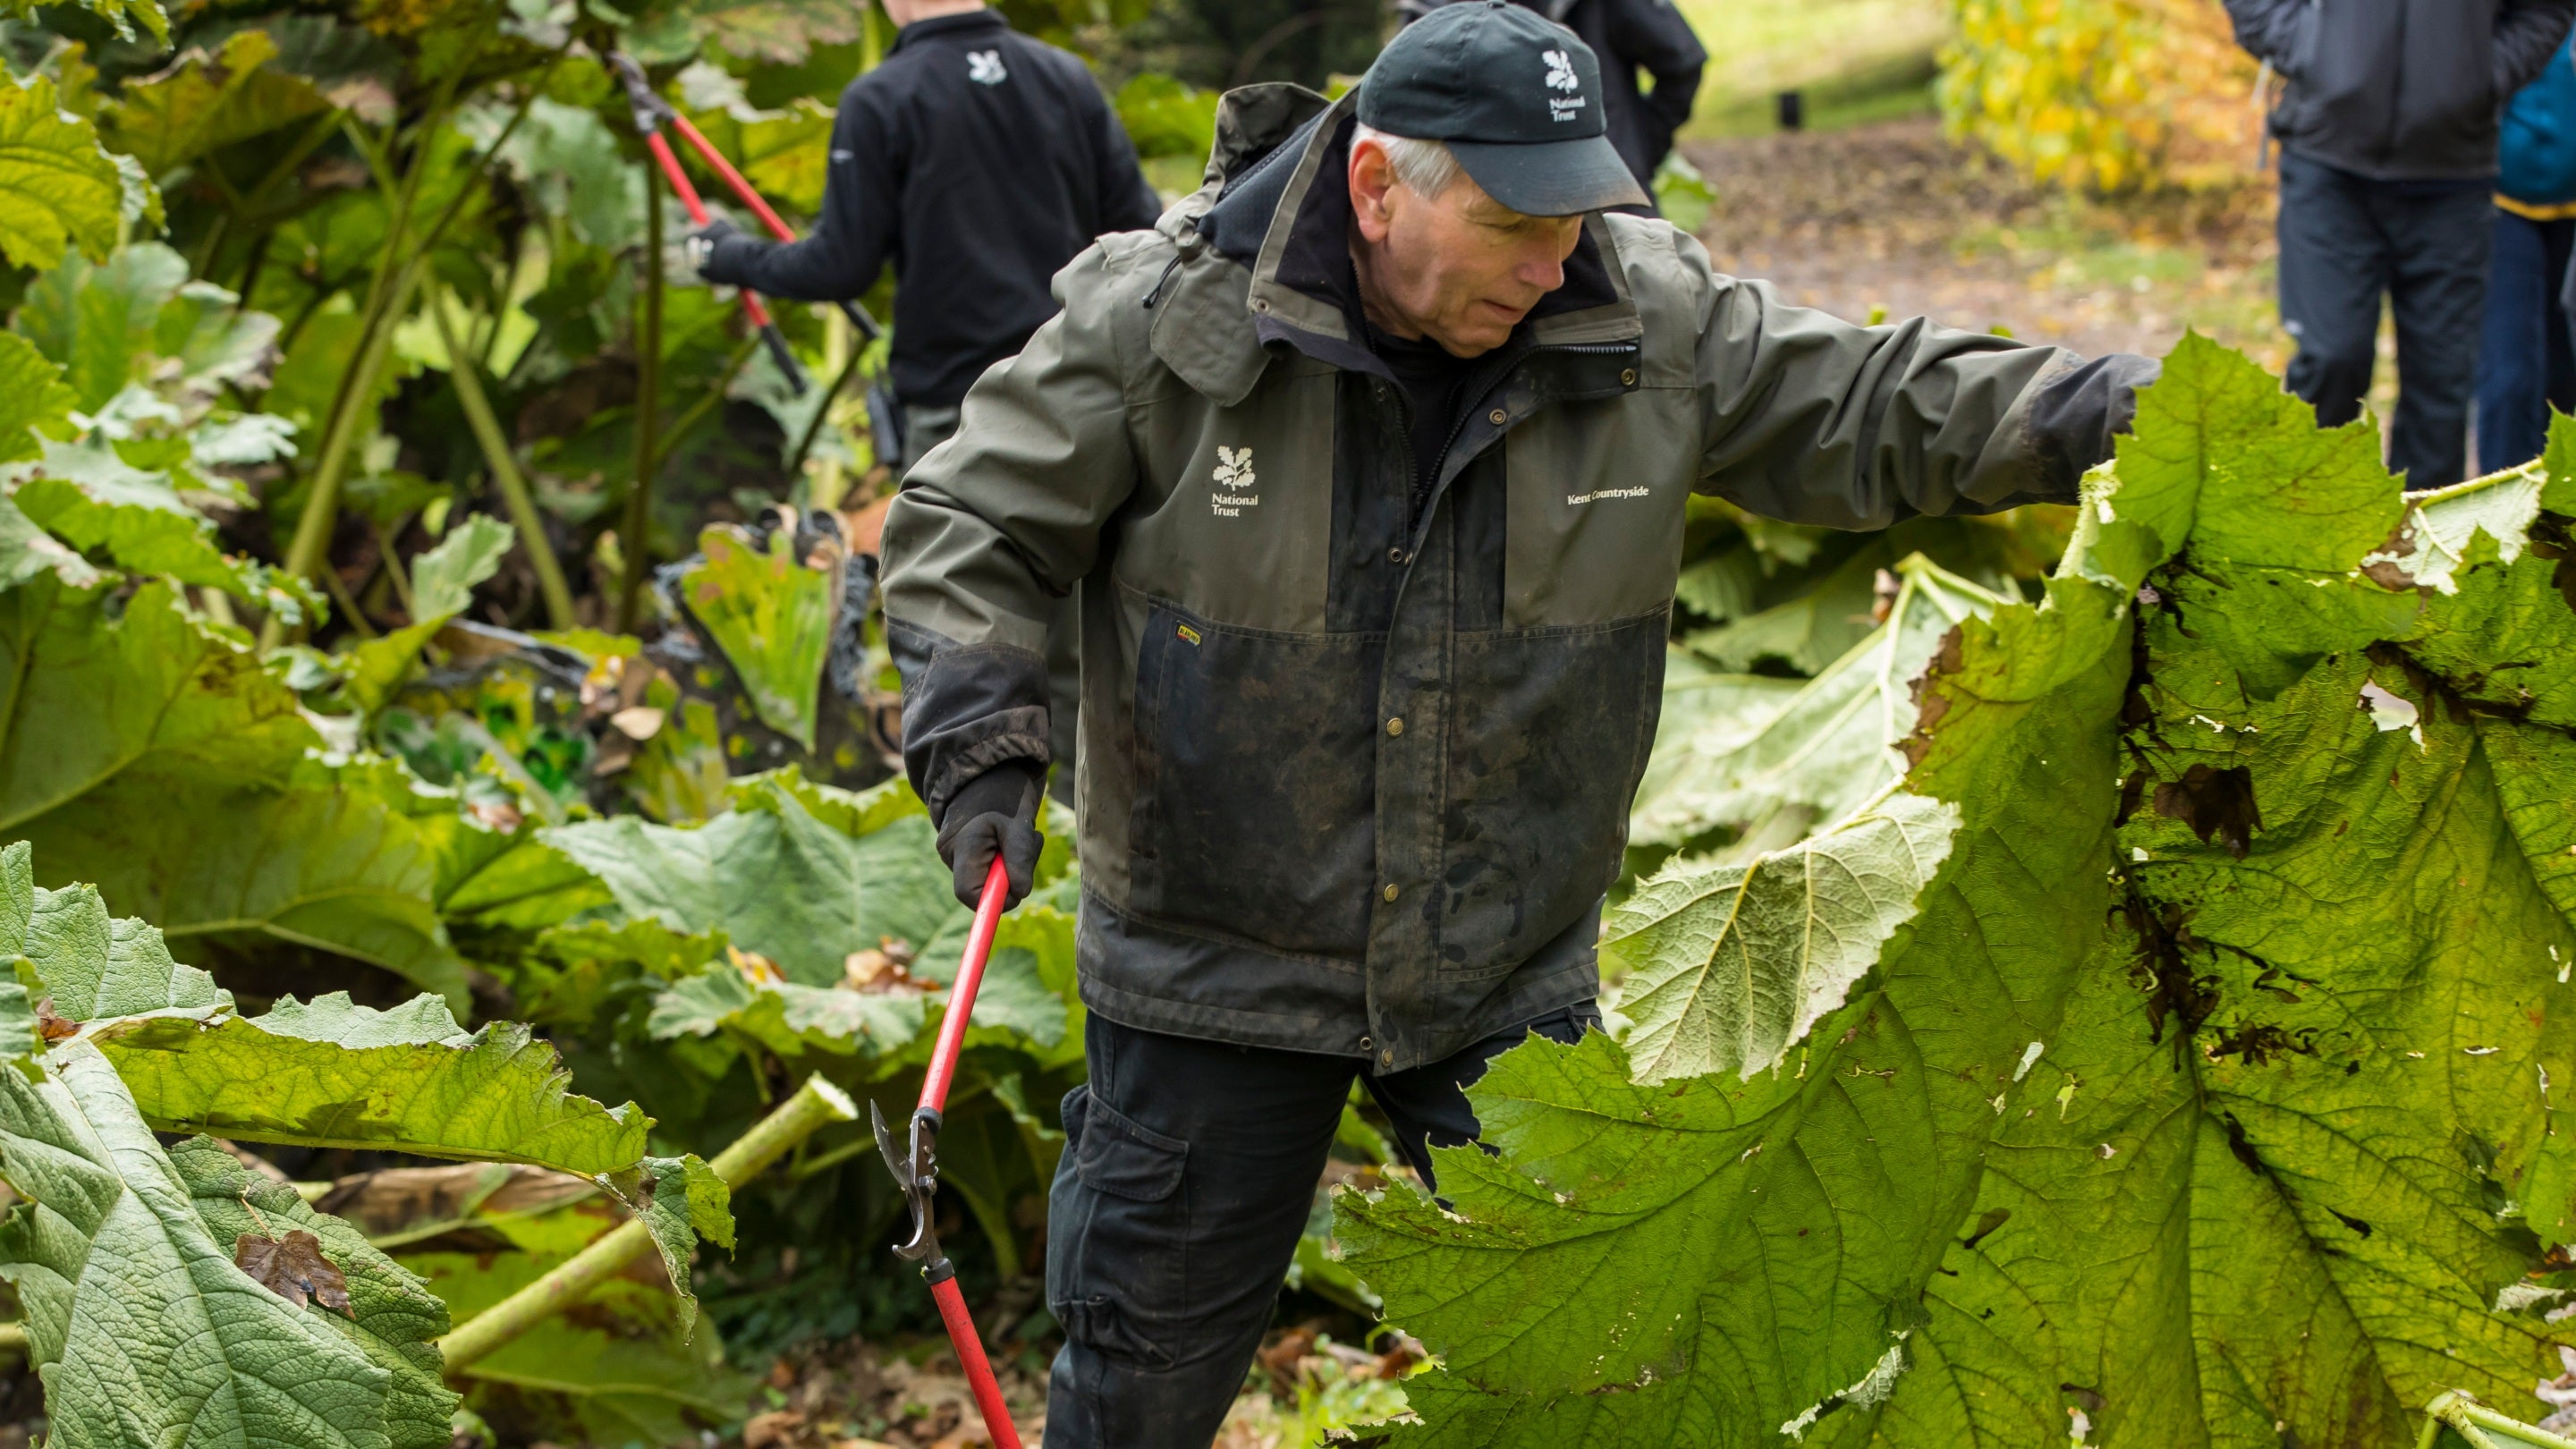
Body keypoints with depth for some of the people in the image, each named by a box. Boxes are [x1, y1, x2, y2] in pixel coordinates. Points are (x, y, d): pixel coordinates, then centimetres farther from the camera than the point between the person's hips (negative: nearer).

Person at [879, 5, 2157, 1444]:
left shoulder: (1653, 322, -7)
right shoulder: (1165, 314, -15)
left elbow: (1875, 413, 0)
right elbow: (974, 526, -7)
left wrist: (2110, 408, -14)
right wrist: (982, 738, -20)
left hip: (1513, 968, 3)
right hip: (1219, 965, -2)